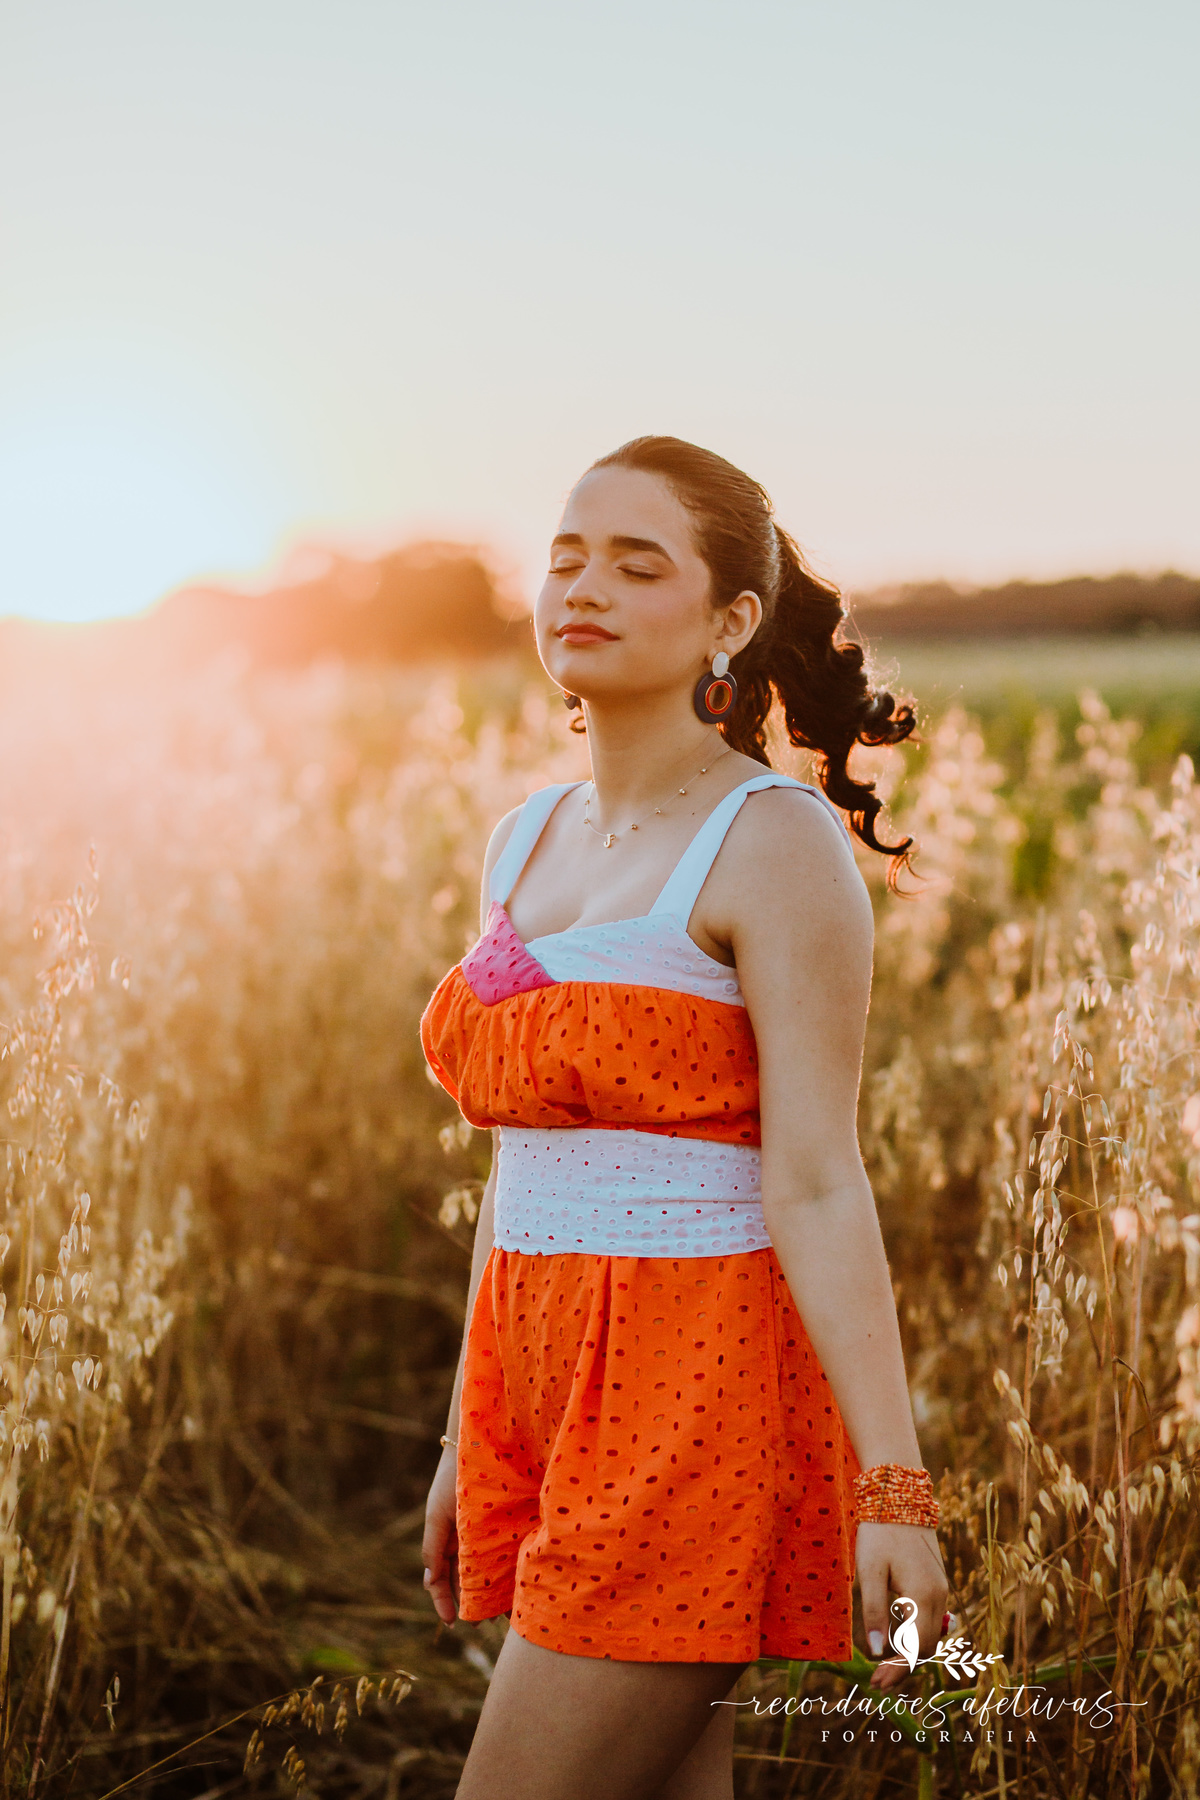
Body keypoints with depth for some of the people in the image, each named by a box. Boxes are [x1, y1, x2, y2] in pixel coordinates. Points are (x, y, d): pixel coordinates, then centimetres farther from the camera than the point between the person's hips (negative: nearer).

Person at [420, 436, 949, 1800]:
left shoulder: (778, 841, -11)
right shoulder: (526, 843, 11)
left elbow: (817, 1183, -15)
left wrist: (893, 1484, -20)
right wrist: (469, 1444, 18)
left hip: (698, 1398, -7)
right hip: (551, 1388, 7)